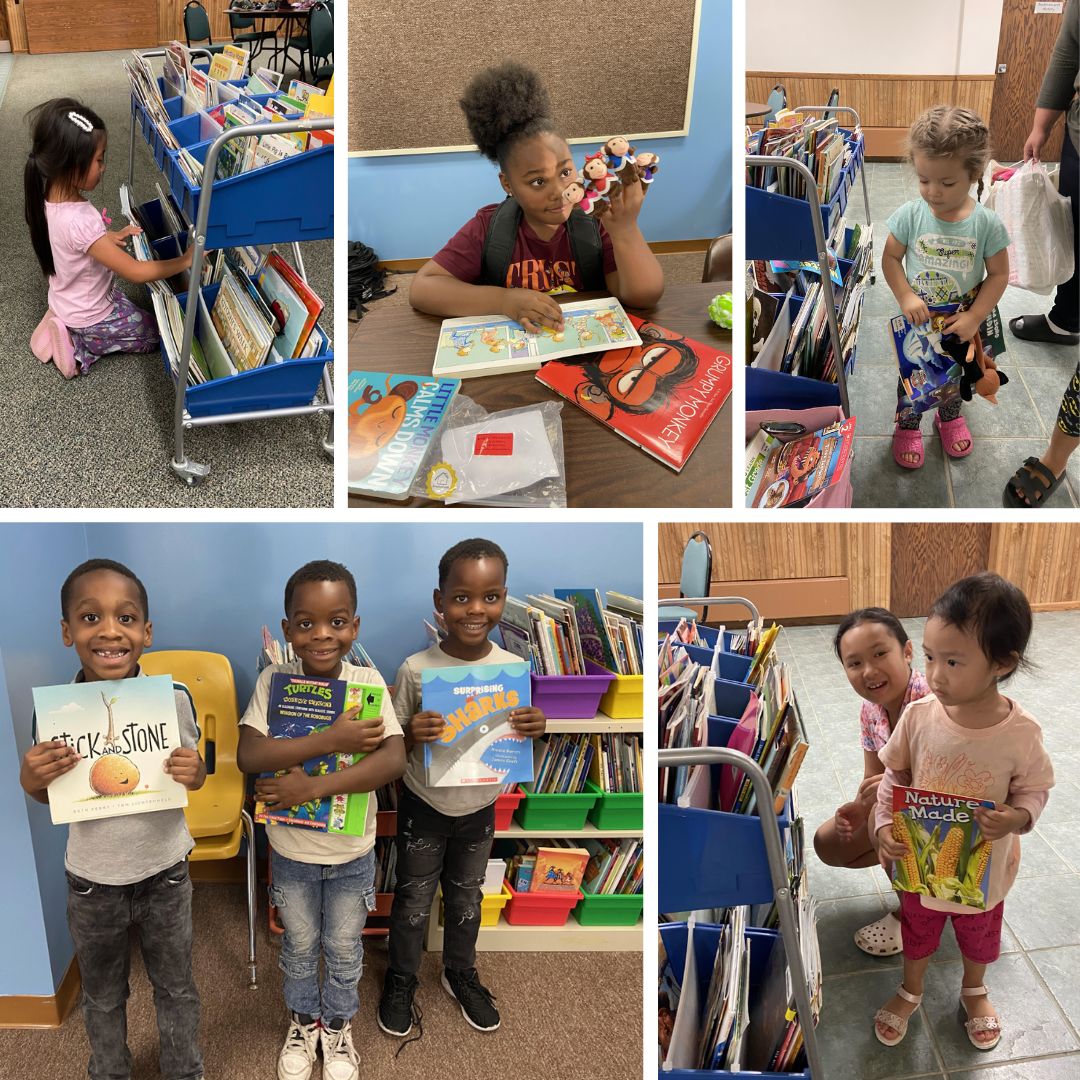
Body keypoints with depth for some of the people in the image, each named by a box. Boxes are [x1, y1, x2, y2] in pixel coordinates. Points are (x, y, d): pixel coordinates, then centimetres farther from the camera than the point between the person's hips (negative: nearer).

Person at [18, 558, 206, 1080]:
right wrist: (31, 779, -23)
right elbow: (48, 795, -1)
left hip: (164, 872, -1)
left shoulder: (174, 698, -16)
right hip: (92, 881, 1)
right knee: (102, 996, 24)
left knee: (176, 988, 20)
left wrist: (194, 774, -24)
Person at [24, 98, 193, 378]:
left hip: (66, 301, 8)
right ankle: (80, 345, 4)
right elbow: (135, 272, -33)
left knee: (128, 302, 33)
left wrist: (111, 236, 0)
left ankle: (65, 326, 16)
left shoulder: (50, 197, -12)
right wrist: (184, 261, -24)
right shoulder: (79, 221, -38)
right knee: (157, 334, 12)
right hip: (89, 318, -8)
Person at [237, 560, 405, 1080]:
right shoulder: (273, 681, -17)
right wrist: (331, 739, -36)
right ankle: (304, 1021, 49)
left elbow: (394, 759, -29)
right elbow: (247, 754, -29)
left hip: (352, 853, 0)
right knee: (299, 946, 23)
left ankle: (337, 1025, 46)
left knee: (344, 950, 21)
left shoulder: (368, 682, -17)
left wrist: (313, 786, -34)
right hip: (291, 851, 0)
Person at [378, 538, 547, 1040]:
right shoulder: (415, 669, -21)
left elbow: (515, 740, -1)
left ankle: (461, 974, 47)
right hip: (423, 809, -2)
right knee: (413, 901, 16)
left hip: (479, 810, 2)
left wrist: (533, 728, -23)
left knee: (466, 898, 23)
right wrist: (412, 735, -33)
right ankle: (401, 981, 41)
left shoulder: (514, 668, -14)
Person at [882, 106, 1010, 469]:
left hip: (963, 322, 1)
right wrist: (906, 297, -20)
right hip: (917, 318, 0)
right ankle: (907, 425, 42)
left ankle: (950, 417, 51)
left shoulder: (986, 224, -19)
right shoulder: (910, 215, -19)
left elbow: (998, 275, -11)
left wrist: (974, 317, -18)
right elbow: (890, 258, -8)